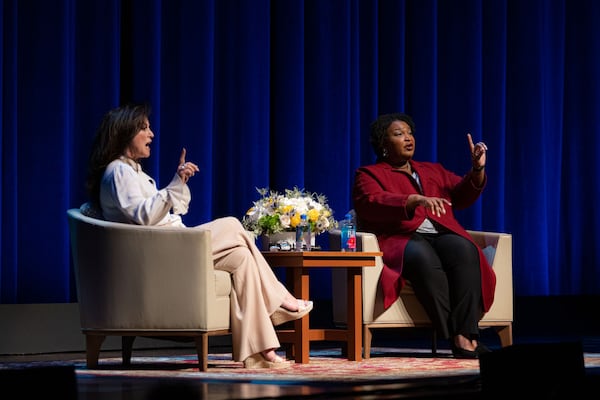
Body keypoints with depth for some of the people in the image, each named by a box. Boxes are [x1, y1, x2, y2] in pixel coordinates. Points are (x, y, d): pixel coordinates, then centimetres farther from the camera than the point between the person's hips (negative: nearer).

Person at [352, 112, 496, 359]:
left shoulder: (433, 171, 30)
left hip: (443, 236, 4)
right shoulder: (369, 174, 13)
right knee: (423, 257, -39)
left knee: (464, 249, -32)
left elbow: (462, 195, 17)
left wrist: (477, 170, -3)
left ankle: (467, 335, -40)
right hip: (401, 241, -4)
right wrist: (416, 200, -23)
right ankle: (455, 337, -41)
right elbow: (372, 204, -8)